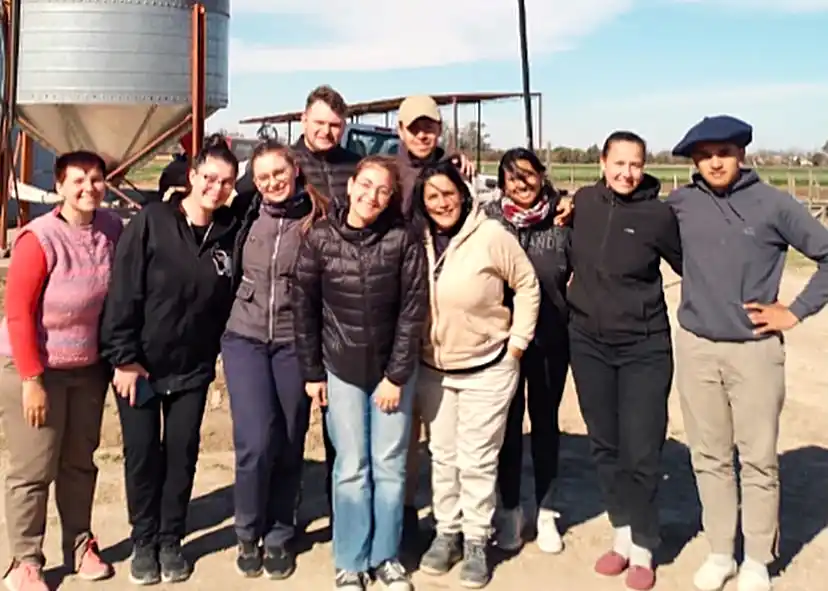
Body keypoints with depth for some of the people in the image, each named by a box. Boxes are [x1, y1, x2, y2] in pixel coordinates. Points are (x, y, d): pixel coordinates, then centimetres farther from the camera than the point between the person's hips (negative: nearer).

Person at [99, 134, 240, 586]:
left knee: (182, 454, 9)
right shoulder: (151, 222, -12)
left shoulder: (230, 233, -2)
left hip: (193, 368, 3)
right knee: (142, 455, 7)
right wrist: (123, 357, -15)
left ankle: (171, 540, 24)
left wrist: (215, 349, 2)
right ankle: (143, 542, 23)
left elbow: (226, 299, 6)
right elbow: (122, 293, -14)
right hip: (139, 364, -2)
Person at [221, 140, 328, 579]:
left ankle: (278, 537, 25)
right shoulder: (248, 217, 2)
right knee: (256, 441, -10)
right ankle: (248, 535, 12)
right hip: (244, 338, 1)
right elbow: (232, 275, 16)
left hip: (295, 344, 0)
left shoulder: (318, 221, -4)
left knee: (289, 445, 6)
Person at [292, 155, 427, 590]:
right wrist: (311, 372, 0)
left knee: (390, 467, 8)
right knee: (351, 468, 5)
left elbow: (413, 310, -9)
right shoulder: (320, 238, -6)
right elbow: (304, 307, -1)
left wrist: (396, 375, -10)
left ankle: (386, 556, 25)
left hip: (392, 370, 0)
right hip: (342, 369, 0)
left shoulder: (403, 239, -10)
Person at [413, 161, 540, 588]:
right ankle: (447, 532, 30)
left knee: (477, 460, 4)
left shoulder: (491, 235, -16)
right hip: (432, 369, 4)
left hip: (487, 368, -4)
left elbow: (527, 285, -8)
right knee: (443, 456, 15)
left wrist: (517, 341, -9)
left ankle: (476, 542, 19)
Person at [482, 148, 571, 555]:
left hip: (551, 337, 1)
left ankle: (546, 512, 28)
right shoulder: (489, 217, -6)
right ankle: (510, 510, 26)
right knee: (509, 422, 11)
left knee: (545, 420, 13)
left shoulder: (562, 218, -5)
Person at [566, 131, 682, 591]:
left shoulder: (658, 215, -12)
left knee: (640, 452, -2)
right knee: (605, 446, 12)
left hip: (644, 348, -4)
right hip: (588, 343, 4)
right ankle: (623, 534, 27)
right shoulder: (583, 201, 0)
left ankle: (643, 548, 16)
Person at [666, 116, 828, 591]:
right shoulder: (680, 203, 1)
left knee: (758, 459, 6)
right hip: (696, 348, 3)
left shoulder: (773, 204, -6)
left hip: (755, 349, -2)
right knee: (709, 457, 12)